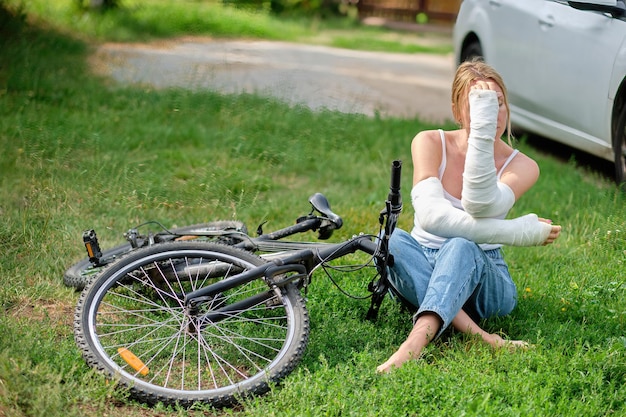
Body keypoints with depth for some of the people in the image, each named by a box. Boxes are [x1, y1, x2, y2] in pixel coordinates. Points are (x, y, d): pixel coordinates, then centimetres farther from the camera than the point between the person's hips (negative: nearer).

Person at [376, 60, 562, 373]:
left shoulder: (522, 167, -4)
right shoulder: (430, 143, -4)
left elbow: (480, 206, -26)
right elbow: (430, 215, -22)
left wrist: (483, 132, -31)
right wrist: (520, 233, -26)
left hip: (481, 276, -1)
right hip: (420, 269, 1)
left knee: (461, 248, -34)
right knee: (393, 239, -32)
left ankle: (417, 341, -58)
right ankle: (481, 337, -44)